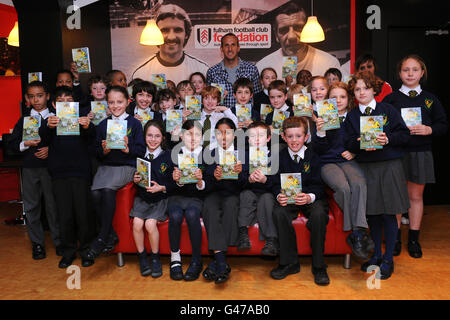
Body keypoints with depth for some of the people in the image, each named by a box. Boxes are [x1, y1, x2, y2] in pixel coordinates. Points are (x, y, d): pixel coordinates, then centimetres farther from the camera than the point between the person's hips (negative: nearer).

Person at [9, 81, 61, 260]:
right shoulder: (24, 119, 11)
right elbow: (13, 144, 9)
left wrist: (50, 149, -13)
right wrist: (26, 144, -10)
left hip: (50, 166, -3)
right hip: (29, 168, 3)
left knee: (53, 204, 1)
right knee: (31, 205, 7)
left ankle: (58, 241, 15)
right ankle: (37, 243, 19)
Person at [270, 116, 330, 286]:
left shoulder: (314, 156, 0)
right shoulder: (280, 157, 5)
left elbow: (318, 184, -4)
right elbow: (276, 183, 2)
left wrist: (309, 197, -27)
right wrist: (279, 196, -21)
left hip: (311, 197, -1)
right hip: (288, 198, 2)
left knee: (319, 214, -33)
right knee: (279, 212, -30)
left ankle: (318, 266, -15)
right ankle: (289, 262, -15)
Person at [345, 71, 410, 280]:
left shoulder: (388, 110, 6)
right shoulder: (351, 116, 11)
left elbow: (404, 135, 2)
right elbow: (348, 143, 3)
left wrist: (388, 139, -15)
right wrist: (360, 143, -17)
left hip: (389, 166, -2)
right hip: (365, 167, 2)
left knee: (388, 213, 0)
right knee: (372, 213, 8)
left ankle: (388, 259, 15)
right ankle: (376, 254, 25)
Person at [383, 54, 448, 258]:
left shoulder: (430, 99, 10)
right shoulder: (391, 99, 4)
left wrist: (429, 129, -11)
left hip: (421, 153, 2)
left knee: (416, 196, 8)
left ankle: (413, 239, 20)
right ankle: (395, 238, 18)